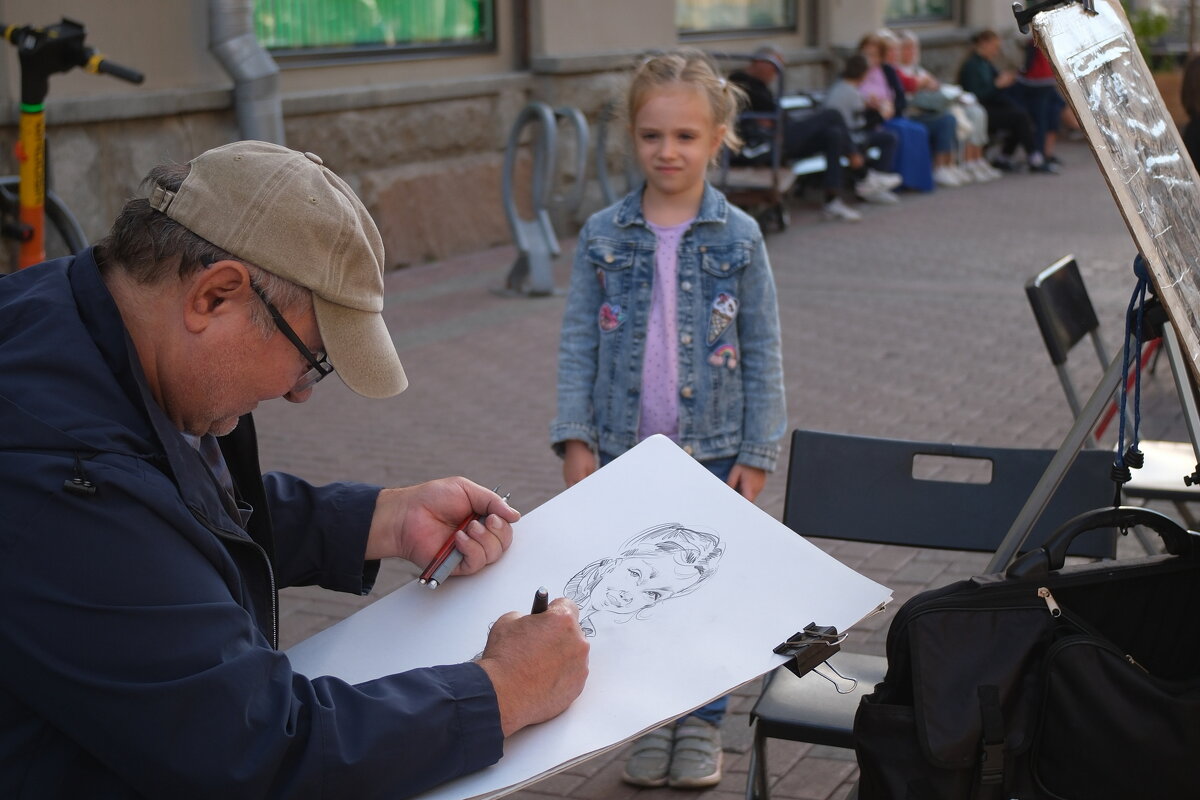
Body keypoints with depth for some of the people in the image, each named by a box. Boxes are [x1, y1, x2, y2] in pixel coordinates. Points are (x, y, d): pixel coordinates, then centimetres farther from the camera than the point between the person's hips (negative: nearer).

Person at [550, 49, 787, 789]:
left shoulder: (739, 238, -4)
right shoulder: (604, 236, -1)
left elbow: (763, 352, -2)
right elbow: (579, 343, 1)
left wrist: (757, 452, -5)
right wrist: (576, 438, -5)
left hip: (712, 448, -1)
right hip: (624, 449, 1)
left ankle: (703, 723, 26)